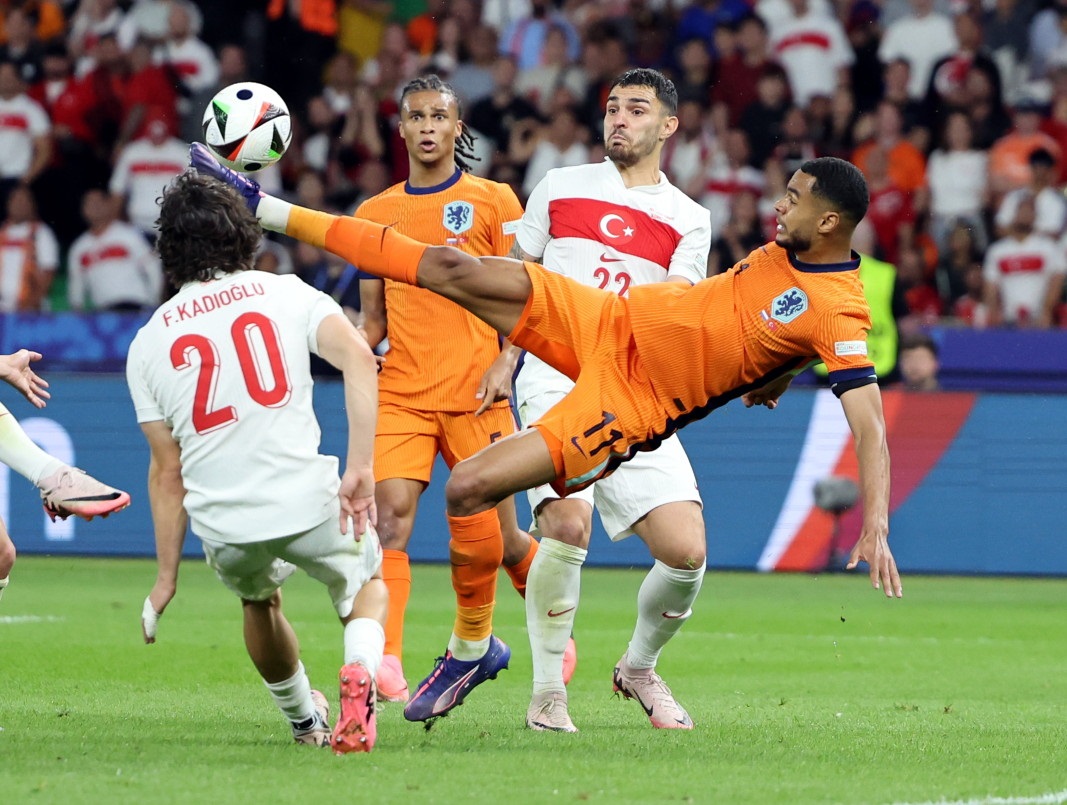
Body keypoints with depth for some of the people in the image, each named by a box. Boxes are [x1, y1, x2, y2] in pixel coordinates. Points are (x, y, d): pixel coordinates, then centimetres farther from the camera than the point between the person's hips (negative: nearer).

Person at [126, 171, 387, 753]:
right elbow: (358, 357, -12)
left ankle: (304, 721, 45)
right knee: (366, 584, 26)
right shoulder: (286, 294, 7)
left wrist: (167, 574, 15)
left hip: (221, 525, 2)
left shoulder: (148, 343, 10)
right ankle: (359, 671, -4)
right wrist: (360, 466, -15)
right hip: (306, 500, -2)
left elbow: (166, 469, 9)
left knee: (258, 600, 35)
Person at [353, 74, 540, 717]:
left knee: (489, 536, -2)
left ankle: (470, 645, 25)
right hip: (401, 392, 2)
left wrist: (505, 363, -11)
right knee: (391, 513, -17)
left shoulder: (493, 201, 6)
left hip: (474, 392, -2)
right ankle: (384, 661, -27)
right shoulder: (376, 212, 15)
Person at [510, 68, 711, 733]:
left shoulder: (688, 220, 11)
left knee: (687, 552, -10)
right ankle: (548, 690, -11)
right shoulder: (561, 187, 14)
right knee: (568, 524, -26)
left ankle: (640, 667, 20)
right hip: (556, 384, -1)